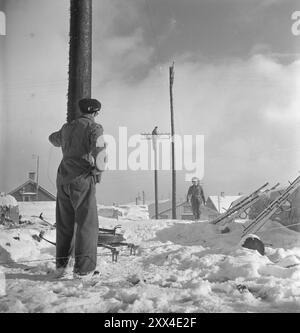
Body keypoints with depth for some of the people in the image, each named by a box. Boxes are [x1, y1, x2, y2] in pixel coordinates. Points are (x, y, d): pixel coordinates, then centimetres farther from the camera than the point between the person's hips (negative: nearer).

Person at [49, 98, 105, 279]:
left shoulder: (67, 127, 15)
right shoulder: (95, 128, -4)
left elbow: (54, 139, 36)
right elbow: (99, 152, -22)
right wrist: (97, 172, -5)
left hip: (63, 179, 6)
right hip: (82, 180, -6)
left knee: (65, 224, 14)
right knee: (87, 223, 1)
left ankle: (61, 264, 18)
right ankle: (84, 267, 1)